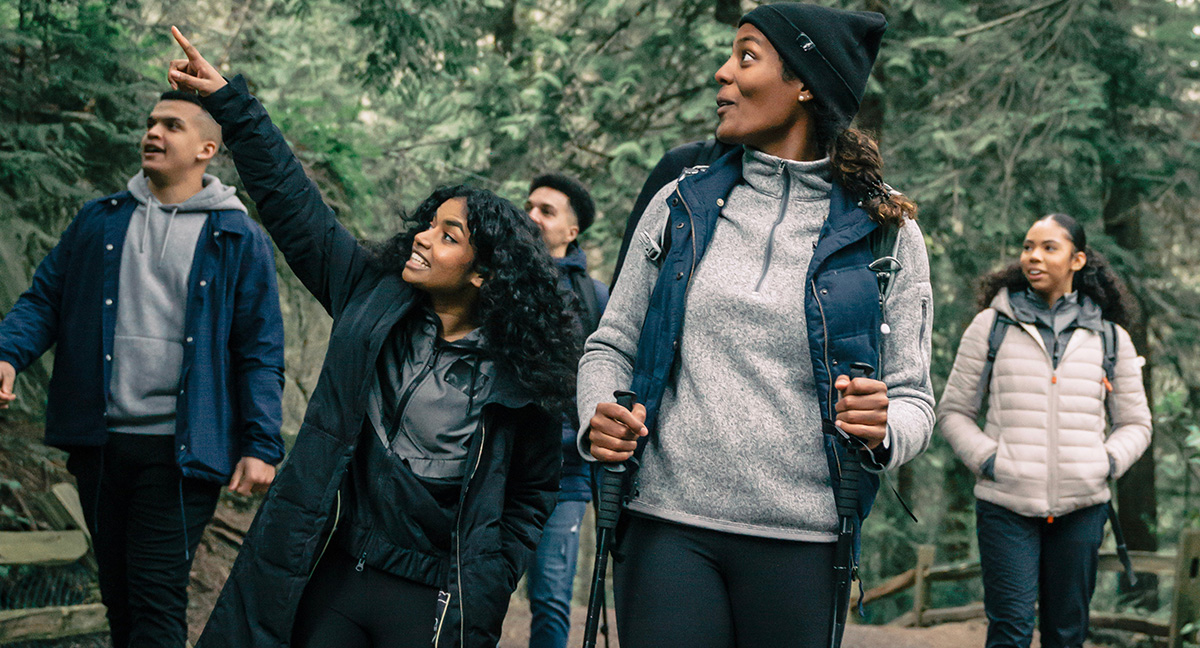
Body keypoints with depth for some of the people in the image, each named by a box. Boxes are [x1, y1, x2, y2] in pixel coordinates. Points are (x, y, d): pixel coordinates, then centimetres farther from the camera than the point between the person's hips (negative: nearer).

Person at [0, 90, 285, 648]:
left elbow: (261, 350, -1)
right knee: (119, 597, 15)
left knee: (158, 600, -7)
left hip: (181, 450, -4)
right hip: (98, 444, 4)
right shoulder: (99, 221, 12)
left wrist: (261, 445, -8)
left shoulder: (238, 240, 1)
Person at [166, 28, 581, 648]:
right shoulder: (372, 298, 2)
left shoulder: (516, 378, -7)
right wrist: (227, 100, 3)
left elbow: (534, 494, 3)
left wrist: (483, 597, -3)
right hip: (332, 574, 3)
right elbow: (292, 202, 5)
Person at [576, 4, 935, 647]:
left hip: (800, 542, -1)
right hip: (667, 526, 1)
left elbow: (914, 400, 5)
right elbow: (610, 345, 14)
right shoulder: (682, 205, 9)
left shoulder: (884, 236, 4)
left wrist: (883, 429, -18)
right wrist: (599, 415, -8)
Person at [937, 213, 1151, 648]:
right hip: (1006, 503, -2)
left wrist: (1109, 461, -1)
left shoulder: (1110, 336, 11)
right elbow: (953, 412, 10)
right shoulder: (992, 325, 7)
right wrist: (986, 458, -6)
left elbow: (1135, 423, 18)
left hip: (1081, 505, 2)